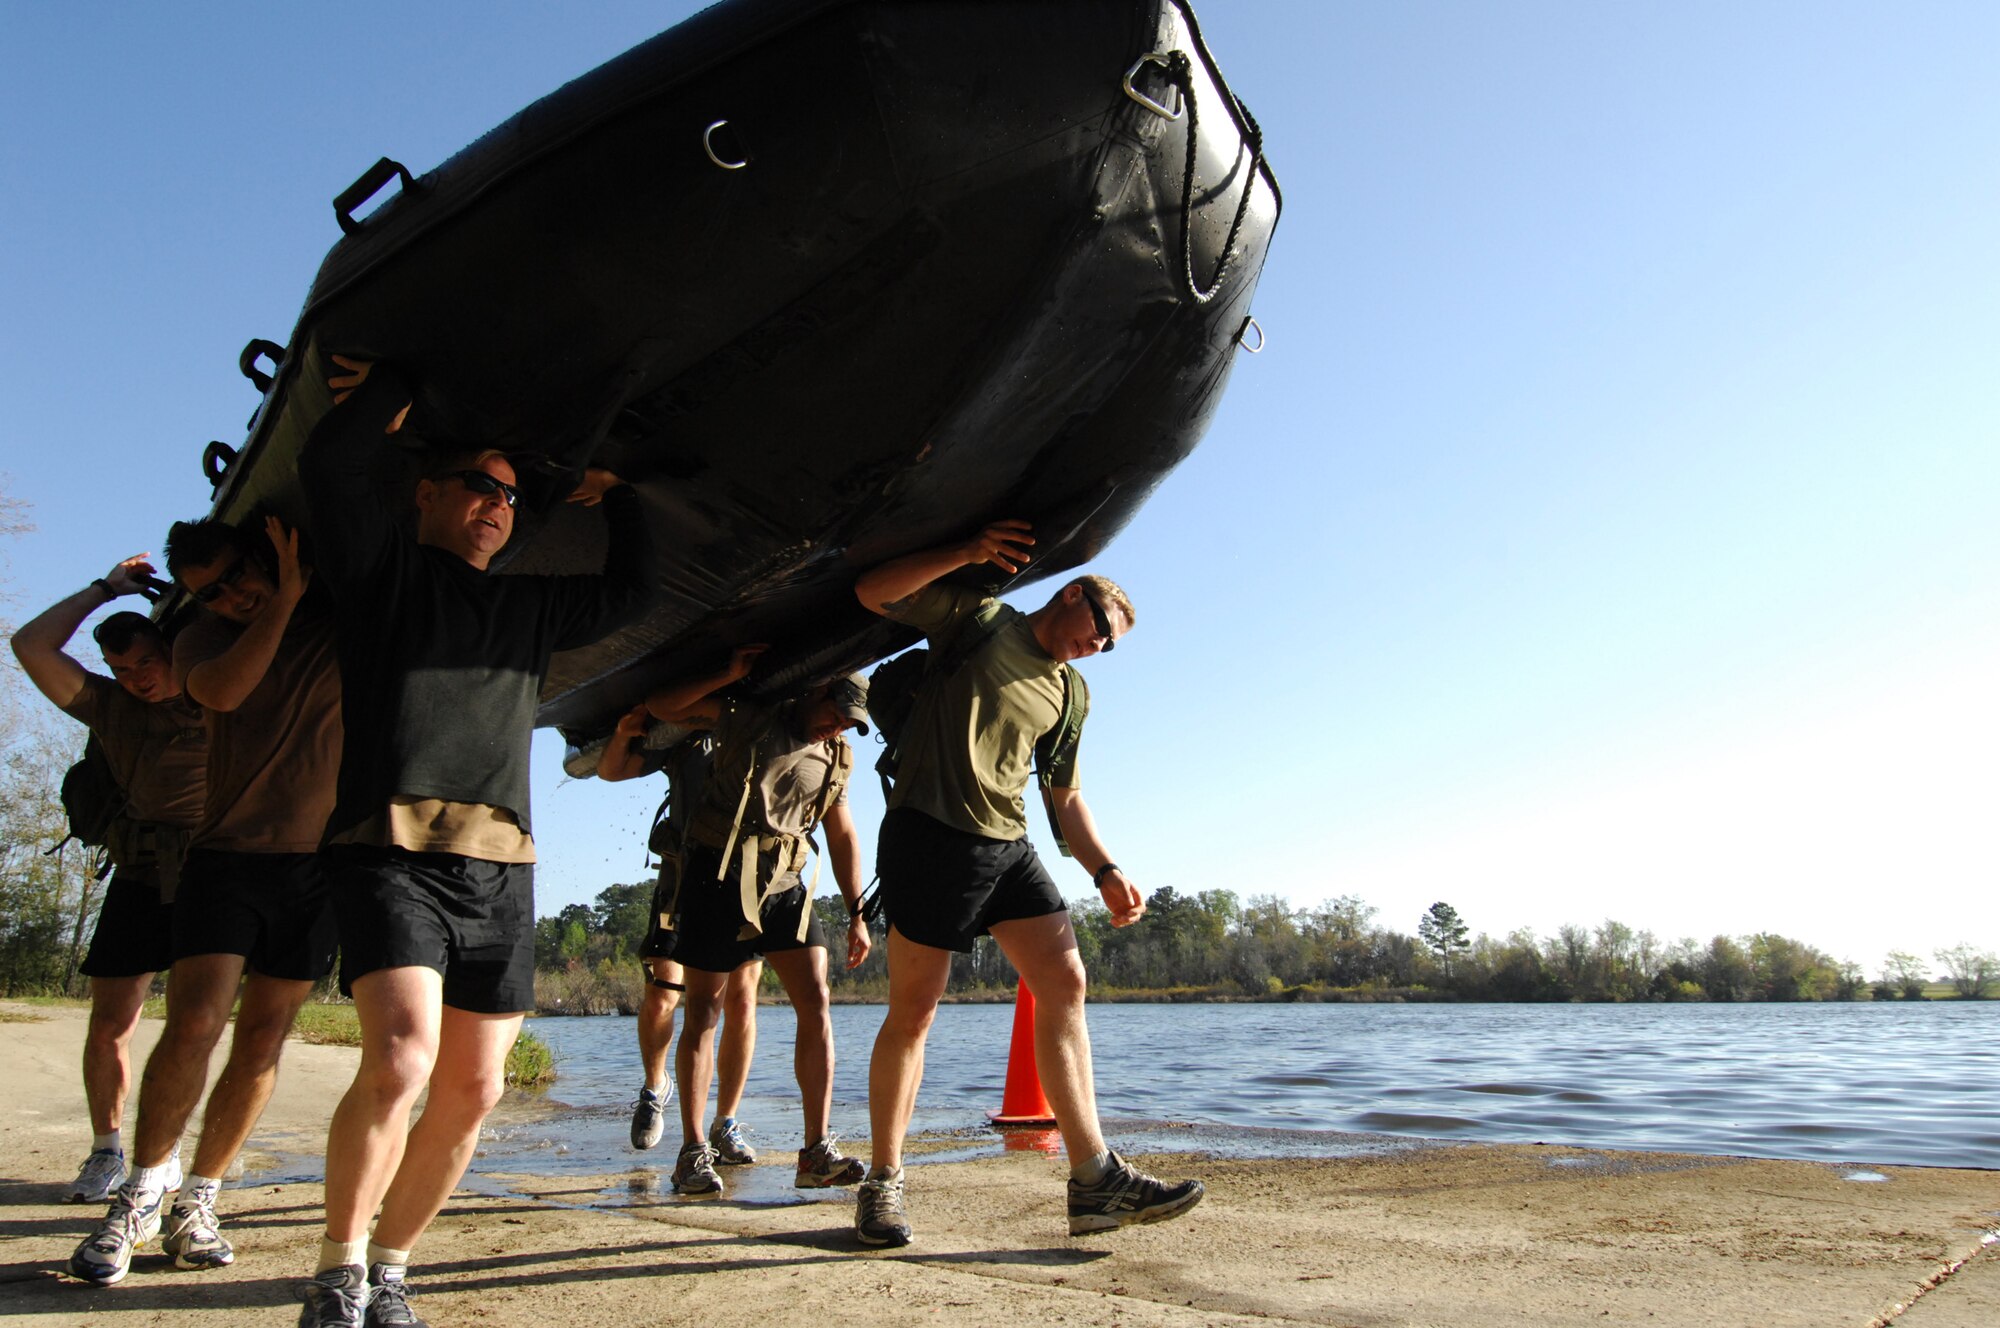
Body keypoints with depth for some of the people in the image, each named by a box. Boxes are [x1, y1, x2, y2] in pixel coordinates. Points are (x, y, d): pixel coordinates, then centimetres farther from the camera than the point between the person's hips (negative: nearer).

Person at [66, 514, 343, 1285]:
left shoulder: (340, 621, 5)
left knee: (261, 1042, 1)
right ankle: (144, 1188, 6)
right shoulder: (203, 639, 4)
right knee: (194, 1025, -13)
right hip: (226, 855, 0)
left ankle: (198, 1200, 13)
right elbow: (221, 690, -19)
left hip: (316, 861, 0)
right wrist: (286, 596, -17)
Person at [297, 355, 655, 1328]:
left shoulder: (532, 607, 23)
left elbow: (629, 592, 26)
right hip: (391, 850, -5)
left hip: (501, 868, 6)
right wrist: (400, 386, 6)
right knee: (400, 1062, -22)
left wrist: (615, 496, 22)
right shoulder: (383, 567, 10)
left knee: (472, 1090, 4)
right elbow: (331, 465, -3)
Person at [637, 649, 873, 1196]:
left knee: (816, 1002, -8)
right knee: (704, 1011, -1)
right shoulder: (747, 716, 4)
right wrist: (728, 676, -9)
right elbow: (661, 705, 2)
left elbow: (843, 837, 15)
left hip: (783, 884, 4)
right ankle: (693, 1151, 9)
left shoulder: (834, 760, 14)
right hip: (717, 872, -4)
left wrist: (856, 913, 9)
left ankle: (817, 1152, -5)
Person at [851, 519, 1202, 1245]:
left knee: (1064, 984, -4)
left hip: (1007, 845, 7)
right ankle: (883, 1184, 12)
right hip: (932, 833, -6)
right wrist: (966, 555, -16)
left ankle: (1095, 1182, -2)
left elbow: (1066, 797, 21)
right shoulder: (975, 619, 4)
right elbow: (873, 592, -7)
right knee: (912, 1012, -2)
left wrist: (1105, 870, 8)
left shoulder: (1065, 693, 20)